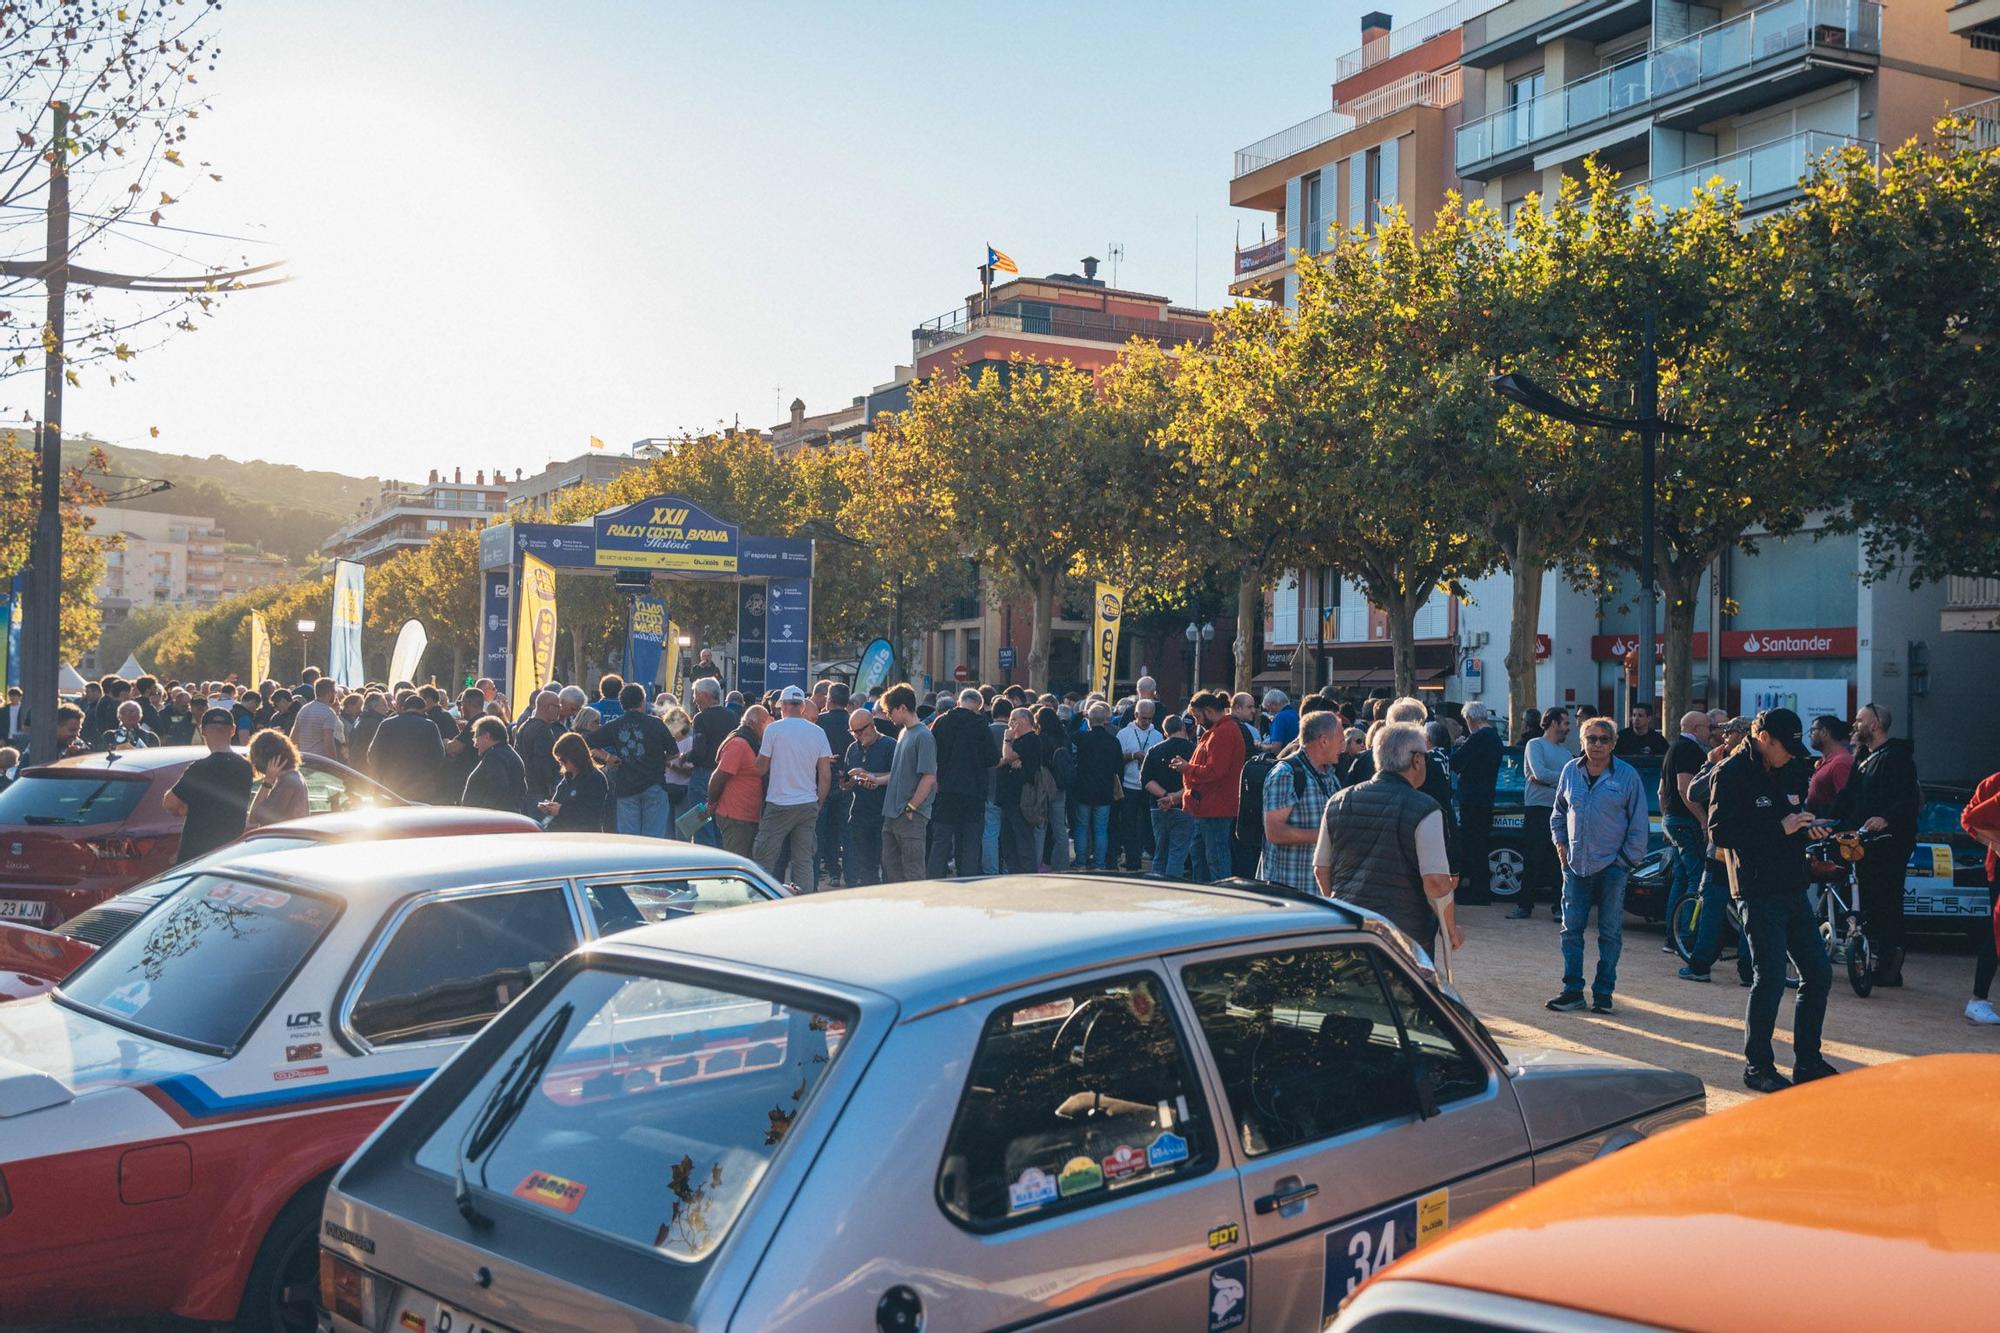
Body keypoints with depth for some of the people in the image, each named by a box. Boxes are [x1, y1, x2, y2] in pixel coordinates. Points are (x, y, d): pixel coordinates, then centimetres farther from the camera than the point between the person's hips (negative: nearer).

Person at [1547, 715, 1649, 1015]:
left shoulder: (1627, 775, -4)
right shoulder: (1571, 771, 7)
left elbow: (1639, 823, -1)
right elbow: (1558, 811, 20)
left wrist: (1628, 858, -5)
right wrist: (1560, 842, 9)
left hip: (1611, 866, -3)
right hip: (1575, 865, 3)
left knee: (1610, 932, 4)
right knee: (1571, 928, 3)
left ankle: (1603, 993, 12)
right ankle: (1572, 990, 11)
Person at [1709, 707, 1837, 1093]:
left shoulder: (1791, 770, 13)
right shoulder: (1732, 773, -11)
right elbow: (1720, 832, -18)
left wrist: (1808, 826, 2)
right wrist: (1780, 828, -20)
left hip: (1793, 888, 8)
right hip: (1759, 891, -8)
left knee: (1818, 974, 10)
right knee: (1770, 979, -5)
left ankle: (1808, 1061, 22)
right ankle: (1757, 1067, 8)